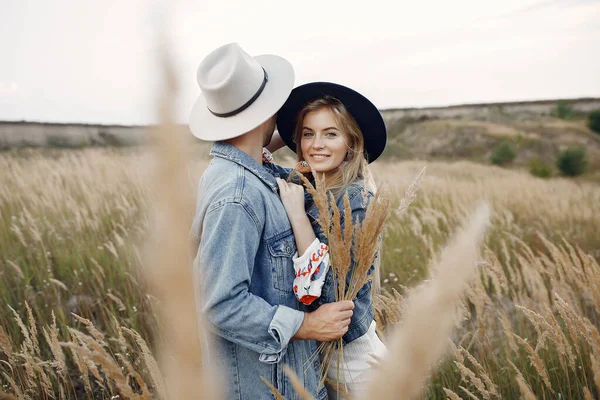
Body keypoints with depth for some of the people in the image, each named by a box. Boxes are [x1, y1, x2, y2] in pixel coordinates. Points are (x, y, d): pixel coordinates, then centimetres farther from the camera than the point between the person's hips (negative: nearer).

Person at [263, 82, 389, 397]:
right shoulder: (304, 185, -4)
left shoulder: (357, 199, -23)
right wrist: (283, 136, -9)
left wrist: (297, 214, -29)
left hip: (350, 351, -6)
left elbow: (332, 287, -29)